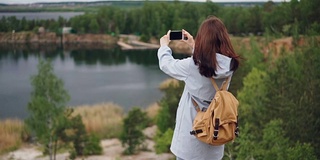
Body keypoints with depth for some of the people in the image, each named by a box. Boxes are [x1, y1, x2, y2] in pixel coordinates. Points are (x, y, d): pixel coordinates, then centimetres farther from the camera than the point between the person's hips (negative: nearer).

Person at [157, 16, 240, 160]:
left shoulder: (192, 65, -21)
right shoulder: (229, 64, -8)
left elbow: (166, 64, -2)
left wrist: (164, 46, 16)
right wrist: (194, 46, 24)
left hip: (192, 130, -4)